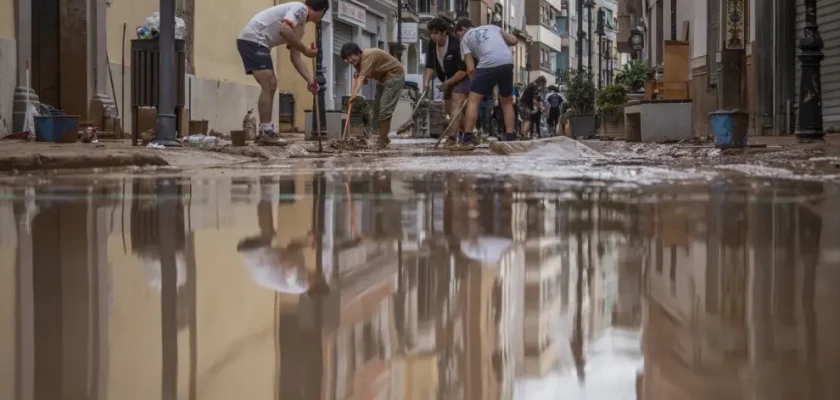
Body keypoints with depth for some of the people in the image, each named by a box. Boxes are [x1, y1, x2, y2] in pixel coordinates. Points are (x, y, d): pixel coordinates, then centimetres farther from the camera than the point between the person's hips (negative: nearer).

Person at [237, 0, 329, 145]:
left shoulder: (299, 26, 19)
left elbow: (295, 57, 19)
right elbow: (284, 30, -27)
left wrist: (310, 80, 10)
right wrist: (305, 50, -17)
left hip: (257, 42, 11)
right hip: (252, 39, -11)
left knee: (271, 85, 12)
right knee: (268, 86, -14)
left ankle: (265, 132, 13)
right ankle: (266, 132, -15)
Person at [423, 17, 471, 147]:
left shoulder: (456, 44, -29)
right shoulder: (432, 45, -6)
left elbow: (464, 70, -30)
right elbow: (430, 65, -4)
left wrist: (447, 83, -23)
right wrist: (427, 80, -22)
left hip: (463, 77, -9)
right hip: (450, 79, 9)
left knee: (456, 103, -24)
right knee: (448, 107, 12)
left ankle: (452, 137, -34)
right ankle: (468, 133, 27)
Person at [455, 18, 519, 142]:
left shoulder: (466, 38, 18)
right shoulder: (492, 27, 30)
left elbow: (471, 69, 9)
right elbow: (514, 41, 23)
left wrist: (475, 85, 21)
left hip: (488, 64, -4)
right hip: (508, 63, 4)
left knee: (473, 100, 4)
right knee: (507, 101, 21)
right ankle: (510, 136, 17)